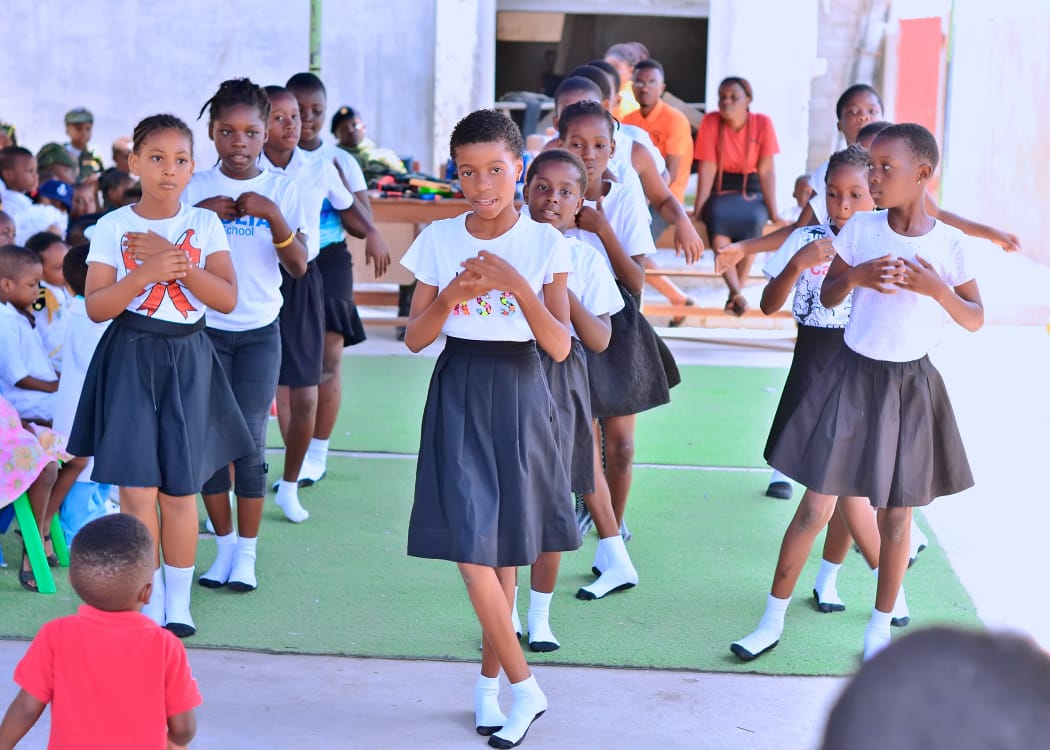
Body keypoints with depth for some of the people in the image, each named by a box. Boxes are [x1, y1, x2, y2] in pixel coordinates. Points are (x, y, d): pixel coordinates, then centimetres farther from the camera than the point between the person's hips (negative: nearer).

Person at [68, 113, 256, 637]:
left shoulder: (204, 224, 3)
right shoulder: (113, 226, -1)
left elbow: (227, 299, -6)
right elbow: (95, 307, -7)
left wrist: (173, 259, -14)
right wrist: (146, 271, -20)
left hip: (186, 361, 1)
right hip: (130, 358, -1)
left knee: (180, 489, 4)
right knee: (137, 489, -5)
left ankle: (179, 602, 18)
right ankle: (148, 603, 9)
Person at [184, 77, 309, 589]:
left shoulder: (281, 189, -1)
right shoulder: (195, 189, 0)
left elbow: (298, 267, -8)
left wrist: (274, 216, -22)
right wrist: (199, 216, -17)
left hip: (259, 330, -1)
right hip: (206, 328, 1)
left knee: (250, 442, -1)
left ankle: (247, 552, 10)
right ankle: (224, 545, 18)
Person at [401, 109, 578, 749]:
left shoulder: (545, 244, -4)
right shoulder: (439, 240, 0)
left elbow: (560, 346, -10)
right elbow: (415, 338, 1)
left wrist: (517, 286, -23)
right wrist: (453, 295, -17)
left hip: (518, 395, -1)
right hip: (458, 393, 1)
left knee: (502, 546, 7)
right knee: (469, 545, -7)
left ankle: (490, 681, 24)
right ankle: (524, 687, 6)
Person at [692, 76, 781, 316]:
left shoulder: (762, 123, -7)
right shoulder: (711, 121, -7)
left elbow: (766, 171, -9)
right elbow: (707, 168, -8)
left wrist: (774, 213, -13)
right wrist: (698, 209, -14)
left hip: (752, 190, 0)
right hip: (720, 190, 0)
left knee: (752, 222, -33)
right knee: (718, 218, -34)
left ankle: (735, 293, -20)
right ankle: (737, 293, -37)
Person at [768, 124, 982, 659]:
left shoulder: (948, 242, -6)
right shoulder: (859, 229, -4)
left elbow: (975, 321, -1)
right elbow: (827, 298, 4)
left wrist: (938, 289, -19)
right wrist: (856, 276, -16)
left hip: (911, 385, 0)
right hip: (853, 375, 0)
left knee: (895, 514, 8)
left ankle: (881, 625, 25)